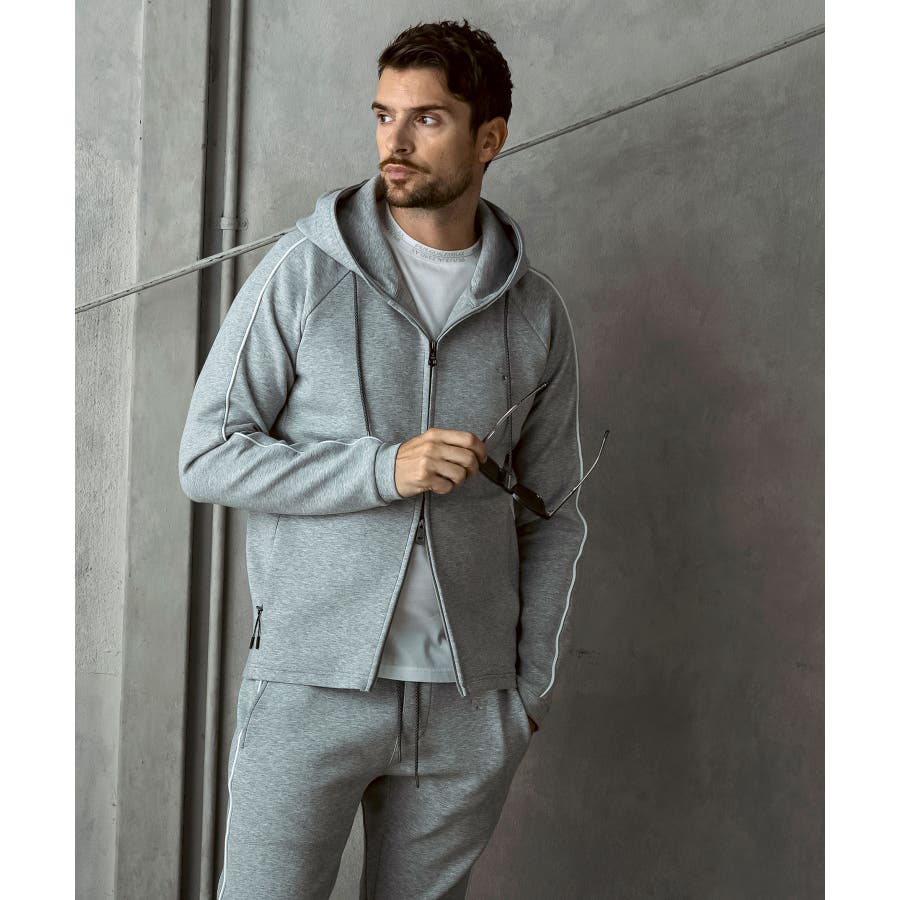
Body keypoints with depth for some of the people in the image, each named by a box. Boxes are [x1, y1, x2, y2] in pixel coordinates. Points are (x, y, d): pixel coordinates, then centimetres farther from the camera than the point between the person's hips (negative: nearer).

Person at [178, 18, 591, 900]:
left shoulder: (536, 313, 6)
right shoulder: (303, 272, -3)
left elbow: (550, 518, 12)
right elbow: (207, 456, -6)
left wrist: (532, 686, 6)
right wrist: (384, 468, -17)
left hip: (467, 697, 3)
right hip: (312, 679, -2)